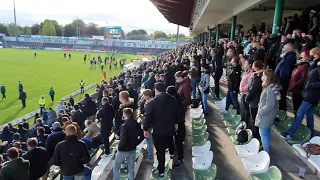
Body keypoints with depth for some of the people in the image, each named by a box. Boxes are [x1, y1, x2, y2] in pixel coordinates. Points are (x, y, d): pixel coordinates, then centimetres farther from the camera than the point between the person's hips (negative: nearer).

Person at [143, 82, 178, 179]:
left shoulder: (153, 102, -18)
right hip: (170, 127, 5)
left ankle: (160, 171, 16)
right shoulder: (173, 99, -2)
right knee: (169, 142, 32)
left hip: (159, 130, -5)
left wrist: (145, 129, -2)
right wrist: (176, 123, 26)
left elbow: (148, 117, -15)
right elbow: (177, 112, 11)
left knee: (160, 151, 4)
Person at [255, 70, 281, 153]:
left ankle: (266, 152, 9)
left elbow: (269, 105, -28)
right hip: (267, 114, 10)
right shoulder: (272, 86, 4)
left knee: (263, 133, 0)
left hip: (265, 114, -10)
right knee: (267, 131, 22)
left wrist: (260, 112, -18)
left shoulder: (270, 88, -26)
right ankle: (266, 146, 39)